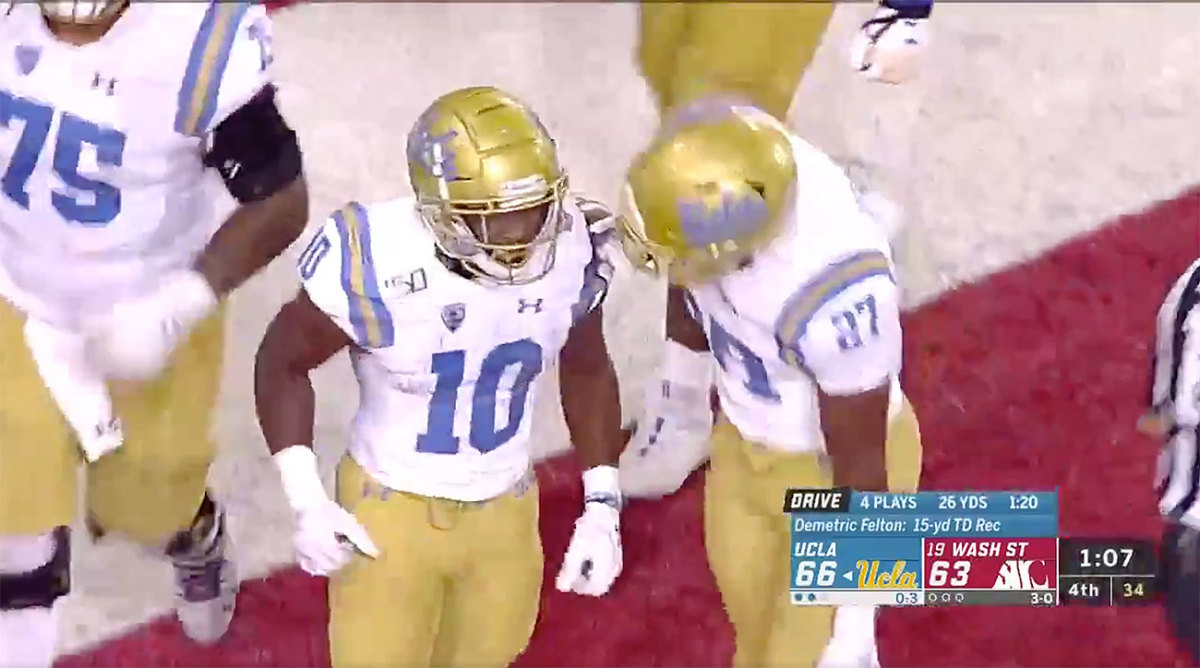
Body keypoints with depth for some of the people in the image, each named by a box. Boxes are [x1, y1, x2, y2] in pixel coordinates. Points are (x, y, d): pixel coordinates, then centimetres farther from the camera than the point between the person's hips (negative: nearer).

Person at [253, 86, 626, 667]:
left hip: (504, 510, 4)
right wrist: (307, 502, -16)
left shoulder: (570, 252, -18)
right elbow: (282, 362, -11)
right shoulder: (375, 266, -29)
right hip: (392, 507, -3)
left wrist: (602, 505, 0)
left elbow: (587, 372, 3)